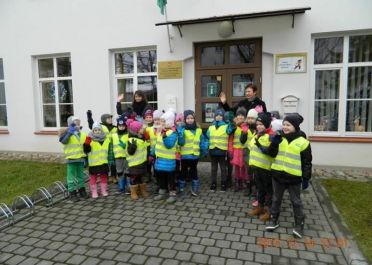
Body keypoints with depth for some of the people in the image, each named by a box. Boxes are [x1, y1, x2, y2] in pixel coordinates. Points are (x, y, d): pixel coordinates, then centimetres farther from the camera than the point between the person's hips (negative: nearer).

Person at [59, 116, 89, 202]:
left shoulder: (83, 135, 11)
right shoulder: (67, 133, -5)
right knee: (71, 177, 1)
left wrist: (86, 158, 12)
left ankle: (82, 190, 28)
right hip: (71, 158, -5)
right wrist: (69, 133, -32)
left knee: (81, 176, 15)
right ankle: (72, 193, 10)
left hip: (81, 158, 5)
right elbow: (63, 141, -26)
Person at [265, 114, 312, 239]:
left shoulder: (302, 142, -9)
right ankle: (274, 220, 31)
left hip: (293, 177, -3)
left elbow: (307, 162, -4)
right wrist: (274, 142, -18)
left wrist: (306, 178, -5)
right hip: (278, 174, 4)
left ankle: (299, 224, 25)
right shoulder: (279, 138, 3)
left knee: (296, 201, 10)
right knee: (276, 199, 16)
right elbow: (272, 154, -2)